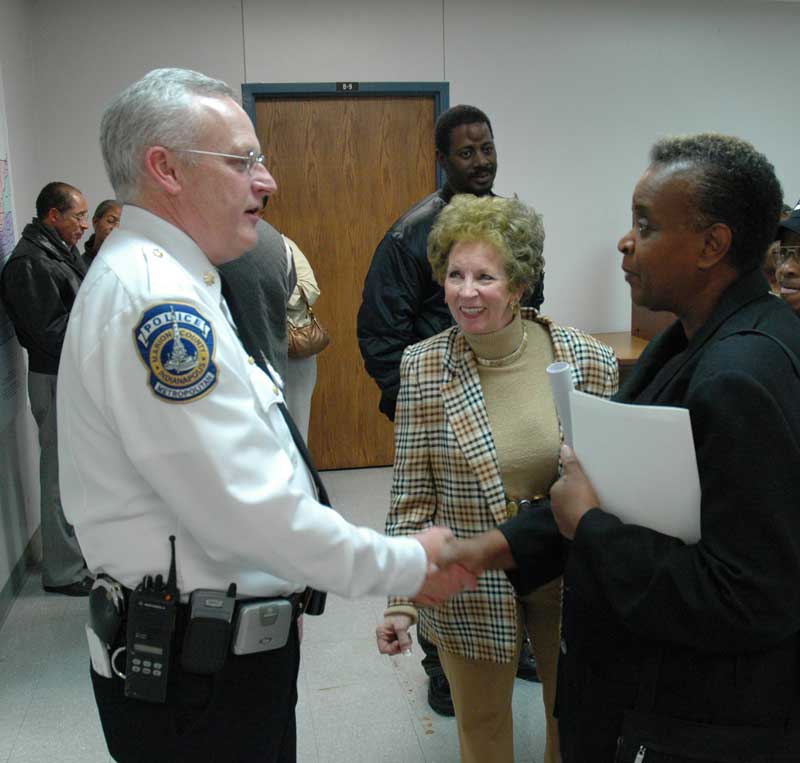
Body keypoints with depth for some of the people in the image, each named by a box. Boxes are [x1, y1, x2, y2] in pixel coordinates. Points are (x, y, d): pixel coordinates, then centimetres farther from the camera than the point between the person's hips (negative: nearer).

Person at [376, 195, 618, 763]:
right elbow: (411, 497, -6)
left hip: (573, 580, 1)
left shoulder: (590, 361, -10)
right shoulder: (423, 368, -12)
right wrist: (402, 600, -8)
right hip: (471, 588, -1)